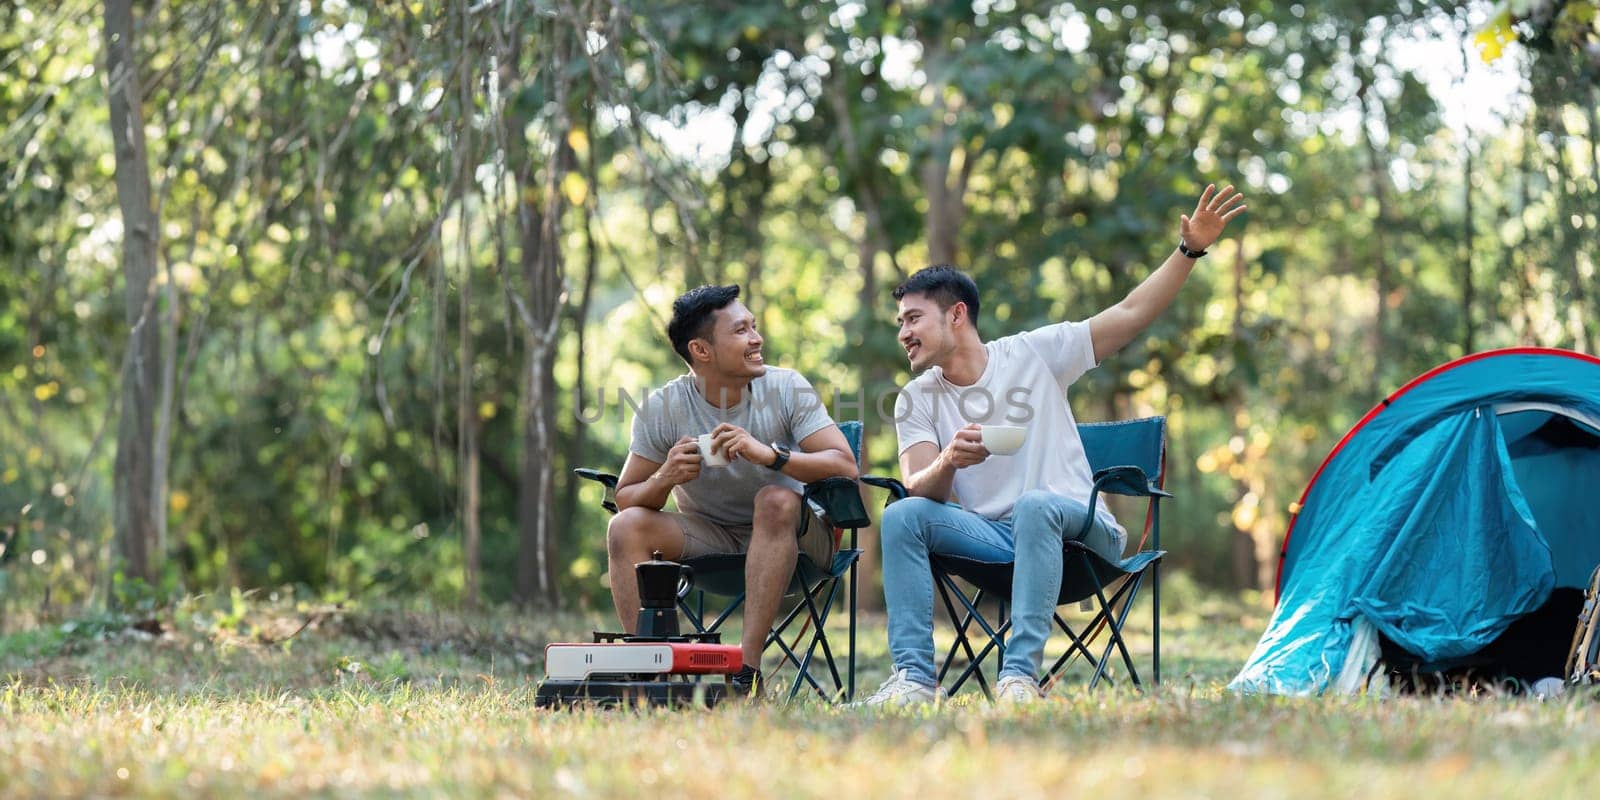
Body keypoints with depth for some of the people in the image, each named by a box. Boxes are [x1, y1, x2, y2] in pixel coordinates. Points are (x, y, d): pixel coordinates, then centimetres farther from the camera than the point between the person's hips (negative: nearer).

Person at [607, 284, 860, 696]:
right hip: (708, 540, 2)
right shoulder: (661, 409, -9)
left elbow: (845, 467, -21)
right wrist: (663, 479, -29)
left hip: (793, 538, -2)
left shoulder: (786, 388, -12)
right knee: (625, 526, -20)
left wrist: (770, 454, -38)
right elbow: (626, 499, -6)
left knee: (775, 500, -33)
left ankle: (748, 668, -37)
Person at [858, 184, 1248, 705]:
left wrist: (1189, 250, -11)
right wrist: (947, 462, -32)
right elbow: (920, 488, -8)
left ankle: (1020, 675, -43)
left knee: (1035, 504, -38)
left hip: (1078, 530, -3)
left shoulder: (1033, 354, 0)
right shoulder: (918, 400, 6)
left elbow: (1129, 315, -2)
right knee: (901, 516, -22)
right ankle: (914, 677, -29)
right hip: (991, 536, 3)